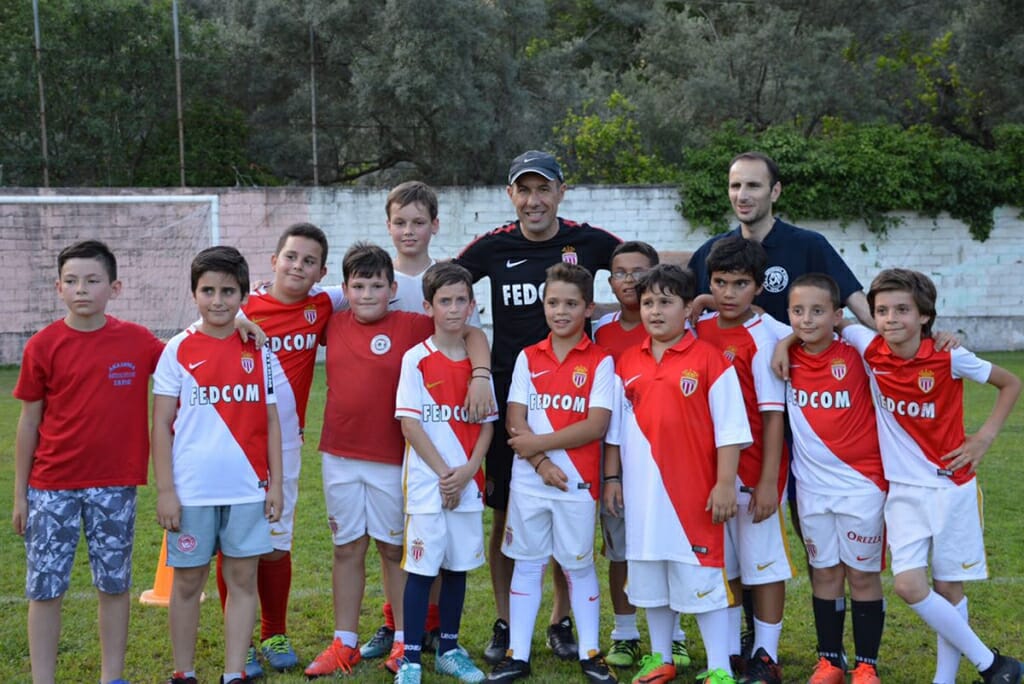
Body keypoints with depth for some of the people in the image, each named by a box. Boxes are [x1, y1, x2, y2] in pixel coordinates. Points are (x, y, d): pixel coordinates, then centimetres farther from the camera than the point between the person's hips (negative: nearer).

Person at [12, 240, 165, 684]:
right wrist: (20, 494, 3)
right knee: (44, 587, 3)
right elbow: (29, 423, 3)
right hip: (51, 485, 0)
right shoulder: (42, 346, -3)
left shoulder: (138, 341, -2)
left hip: (115, 485, 1)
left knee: (115, 585, 8)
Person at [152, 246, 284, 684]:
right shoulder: (178, 350, -1)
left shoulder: (258, 351, 5)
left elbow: (270, 422, 8)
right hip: (191, 490, -2)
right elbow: (161, 424, -1)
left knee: (242, 579, 5)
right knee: (188, 581, 7)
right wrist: (165, 490, -6)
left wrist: (276, 483, 3)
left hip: (247, 488, 2)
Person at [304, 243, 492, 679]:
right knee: (347, 549, 11)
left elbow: (472, 333, -7)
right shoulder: (334, 325, 4)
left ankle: (404, 641, 19)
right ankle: (344, 644, 19)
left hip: (392, 461, -3)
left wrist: (481, 374, -22)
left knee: (395, 549, 8)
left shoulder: (411, 326, -6)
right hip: (339, 457, 3)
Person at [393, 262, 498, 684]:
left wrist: (468, 470, -8)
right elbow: (410, 424, -9)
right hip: (427, 482, -4)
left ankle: (449, 649, 23)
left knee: (459, 565, 11)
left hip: (467, 483, 4)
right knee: (421, 567, -1)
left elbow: (487, 423, 6)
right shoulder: (416, 359, -5)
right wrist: (443, 473, -12)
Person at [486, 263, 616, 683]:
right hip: (528, 480, 3)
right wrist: (541, 463, -15)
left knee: (579, 565, 8)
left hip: (578, 482, -2)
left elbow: (596, 425, -12)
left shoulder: (600, 362, -3)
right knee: (526, 564, 9)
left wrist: (539, 442, -14)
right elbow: (515, 421, -1)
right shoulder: (528, 358, 5)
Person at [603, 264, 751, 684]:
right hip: (642, 491, 5)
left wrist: (725, 483, -11)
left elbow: (729, 428, -7)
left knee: (703, 578, -1)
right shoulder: (627, 363, 7)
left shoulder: (709, 360, -7)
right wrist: (612, 477, 10)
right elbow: (615, 427, 14)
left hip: (693, 491, -5)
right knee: (650, 579, 14)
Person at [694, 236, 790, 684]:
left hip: (752, 473, -6)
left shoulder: (761, 339, -12)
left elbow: (773, 415, -13)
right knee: (720, 564, 13)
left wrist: (768, 481, -15)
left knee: (763, 563, 5)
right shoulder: (700, 330, 4)